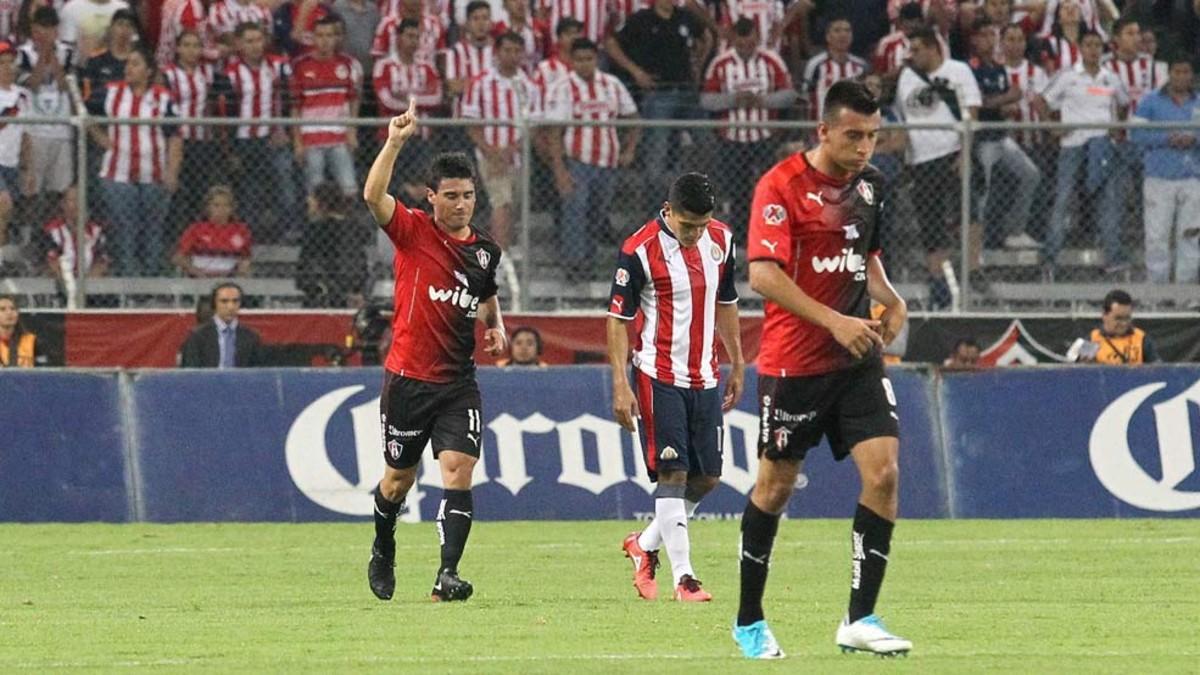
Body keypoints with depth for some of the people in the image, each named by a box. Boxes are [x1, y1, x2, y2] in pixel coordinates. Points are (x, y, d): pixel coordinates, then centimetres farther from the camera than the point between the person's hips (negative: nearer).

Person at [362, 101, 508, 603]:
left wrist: (496, 327, 10)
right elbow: (373, 196, -25)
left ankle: (447, 574, -18)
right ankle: (383, 551, 39)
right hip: (408, 377, -2)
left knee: (459, 471, -15)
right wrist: (395, 142, -35)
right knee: (399, 477, 11)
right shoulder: (413, 232, -6)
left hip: (458, 382, 2)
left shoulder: (485, 251, 7)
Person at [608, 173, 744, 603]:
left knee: (707, 477, 7)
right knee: (673, 474, -11)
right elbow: (618, 319, -10)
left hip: (705, 379, 6)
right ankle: (683, 577, -10)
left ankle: (645, 545, 28)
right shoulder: (640, 251, -14)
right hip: (659, 377, -6)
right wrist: (621, 385, -15)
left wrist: (737, 365, 18)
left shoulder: (721, 240, 4)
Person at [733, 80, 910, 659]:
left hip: (856, 360, 5)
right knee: (776, 485, 5)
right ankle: (749, 621, 21)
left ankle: (860, 619, -6)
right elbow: (763, 274, -21)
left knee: (883, 470, -10)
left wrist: (890, 301, 3)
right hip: (793, 362, -5)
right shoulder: (781, 186, -13)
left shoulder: (869, 183, 8)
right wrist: (834, 322, -27)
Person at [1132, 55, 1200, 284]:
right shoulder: (1152, 101, 6)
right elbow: (1137, 134, -1)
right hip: (1159, 178, -2)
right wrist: (1167, 139, -13)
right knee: (1157, 236, -4)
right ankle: (1157, 284, 1)